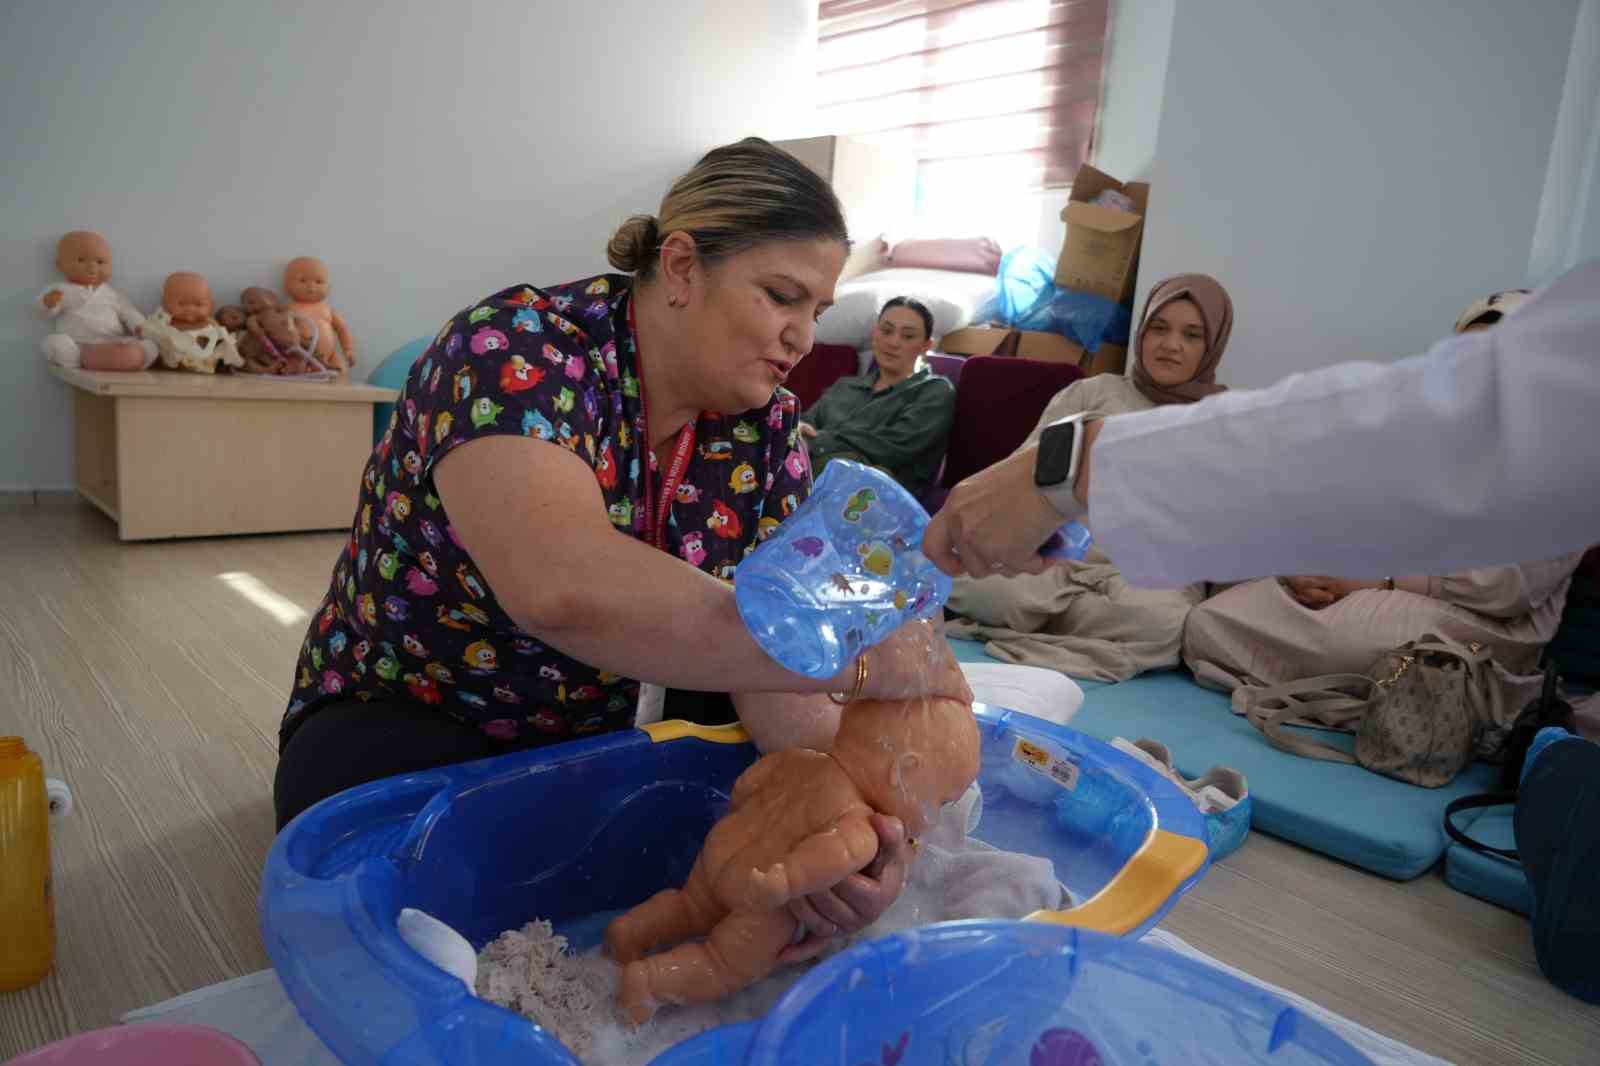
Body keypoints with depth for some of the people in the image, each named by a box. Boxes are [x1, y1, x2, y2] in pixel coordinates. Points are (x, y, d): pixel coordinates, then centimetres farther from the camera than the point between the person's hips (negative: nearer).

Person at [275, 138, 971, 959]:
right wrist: (852, 654, -42)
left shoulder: (763, 424, -7)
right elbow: (566, 589, -45)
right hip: (394, 727, -4)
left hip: (591, 741, 5)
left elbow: (770, 655, -14)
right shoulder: (523, 350, -26)